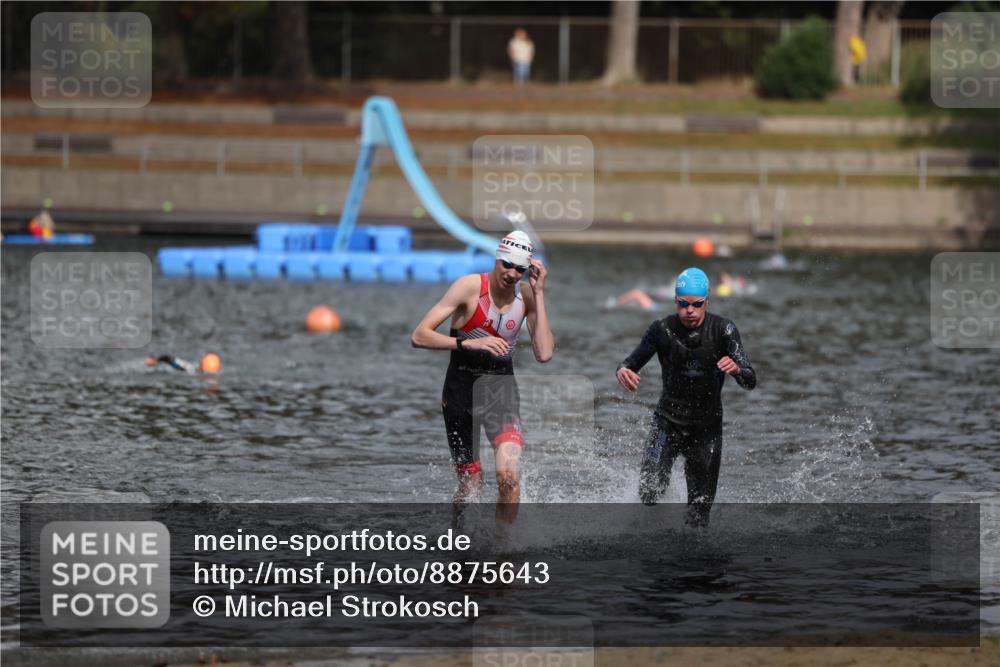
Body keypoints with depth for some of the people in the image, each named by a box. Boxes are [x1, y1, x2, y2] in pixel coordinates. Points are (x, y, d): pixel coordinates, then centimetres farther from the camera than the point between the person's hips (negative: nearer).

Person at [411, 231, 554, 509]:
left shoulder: (526, 298, -4)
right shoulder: (470, 287, -14)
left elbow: (544, 353, -16)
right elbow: (419, 336, -19)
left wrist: (539, 293, -16)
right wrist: (468, 343, -34)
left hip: (502, 390, 2)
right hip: (462, 389, -2)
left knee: (509, 474, -21)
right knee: (470, 485, 5)